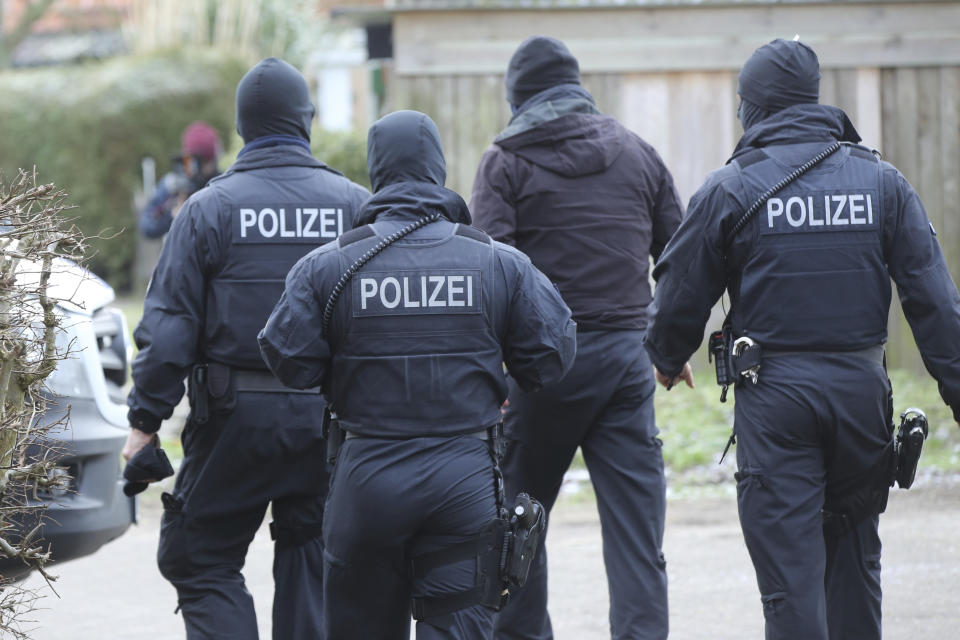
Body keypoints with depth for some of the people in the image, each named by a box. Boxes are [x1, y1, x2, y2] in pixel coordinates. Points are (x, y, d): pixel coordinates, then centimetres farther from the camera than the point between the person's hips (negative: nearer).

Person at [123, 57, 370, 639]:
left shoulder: (210, 208, -3)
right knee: (310, 559, 12)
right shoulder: (356, 205, 2)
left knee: (200, 559, 6)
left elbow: (170, 324, -6)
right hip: (329, 416, 3)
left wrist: (146, 418, -1)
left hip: (237, 417, -2)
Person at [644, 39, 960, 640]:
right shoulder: (882, 181, 4)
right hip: (862, 387, 3)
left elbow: (681, 296, 4)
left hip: (773, 393, -3)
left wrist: (669, 359, 25)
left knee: (790, 566, -3)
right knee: (854, 550, 16)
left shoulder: (730, 189, -3)